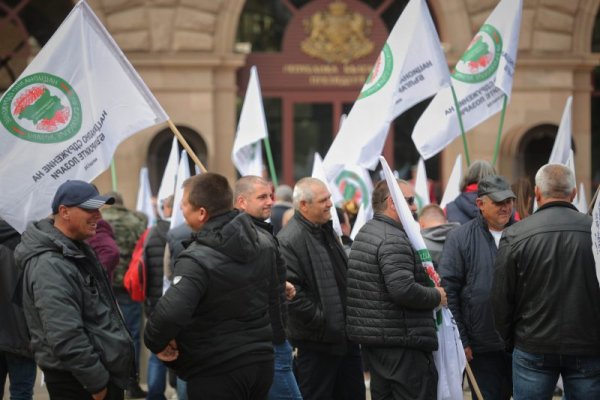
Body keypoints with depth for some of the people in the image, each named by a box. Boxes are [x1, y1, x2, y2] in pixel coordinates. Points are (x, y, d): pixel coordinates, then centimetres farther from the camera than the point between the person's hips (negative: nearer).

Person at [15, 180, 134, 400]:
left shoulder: (76, 250, 12)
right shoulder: (51, 266, -22)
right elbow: (65, 338, -28)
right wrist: (97, 381, -21)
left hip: (106, 369, 10)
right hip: (78, 382, -10)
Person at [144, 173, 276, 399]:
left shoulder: (197, 260, -23)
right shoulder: (262, 244, 3)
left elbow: (171, 312, -35)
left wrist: (155, 342, -16)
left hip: (217, 372, -7)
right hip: (261, 363, 7)